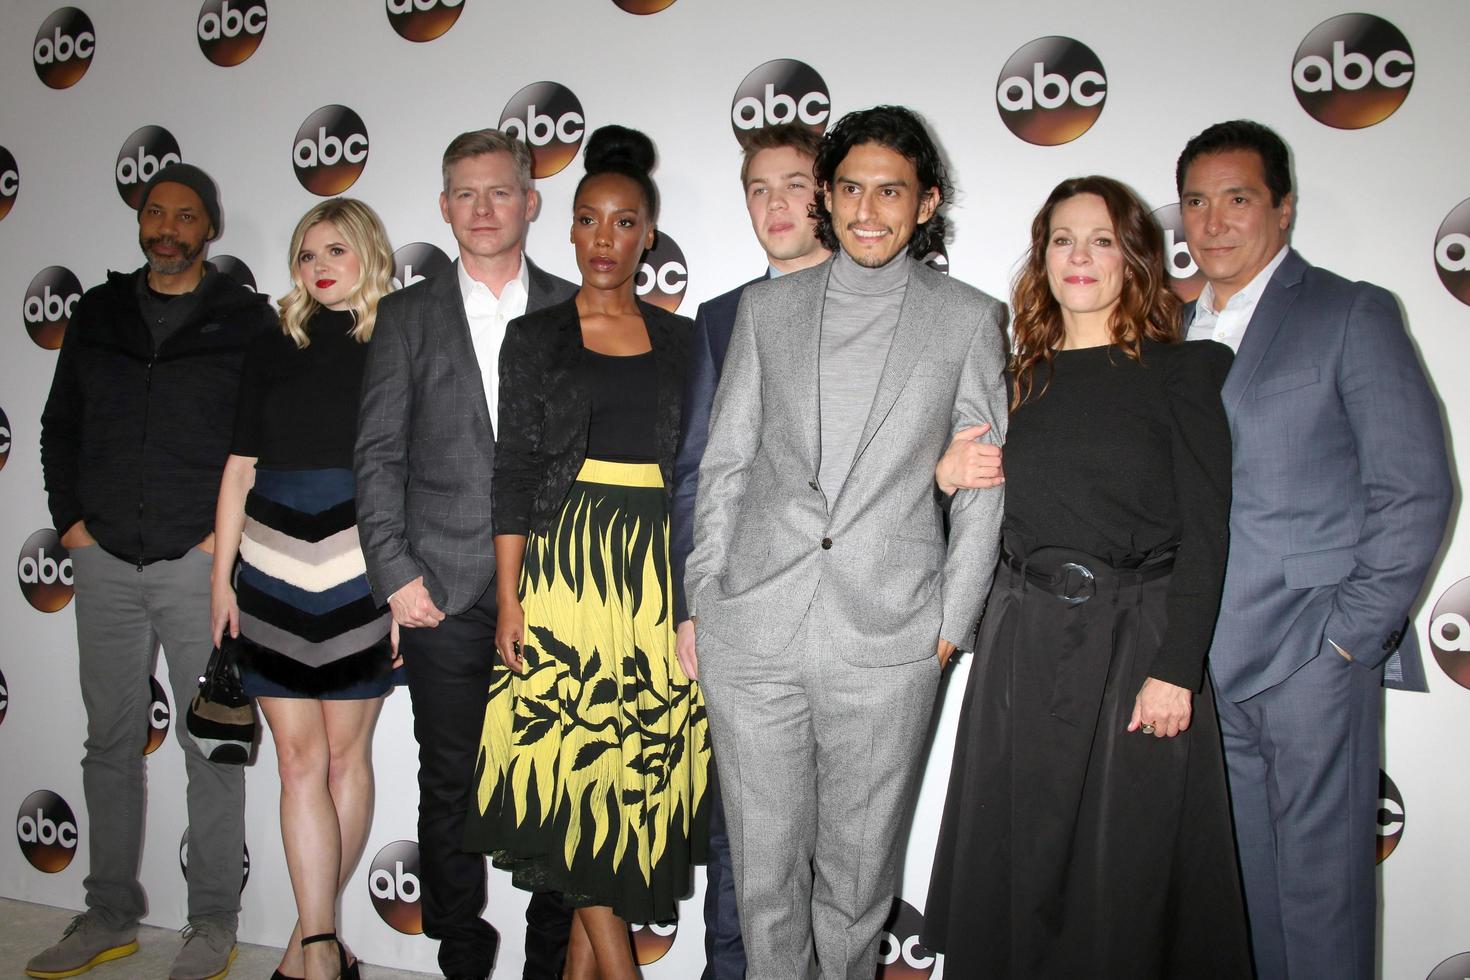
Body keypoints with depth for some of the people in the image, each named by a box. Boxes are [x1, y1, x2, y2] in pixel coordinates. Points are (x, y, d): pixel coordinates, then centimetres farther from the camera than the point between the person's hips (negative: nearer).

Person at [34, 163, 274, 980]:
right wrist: (71, 517, 6)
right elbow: (60, 425, 17)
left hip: (201, 566, -4)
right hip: (106, 565, 4)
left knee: (212, 748, 2)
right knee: (111, 744, 11)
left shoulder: (249, 321, 0)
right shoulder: (99, 313, 11)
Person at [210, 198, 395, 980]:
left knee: (346, 753, 7)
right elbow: (240, 470, 11)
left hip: (360, 576, -2)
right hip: (275, 576, 2)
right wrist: (221, 576, 8)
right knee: (299, 758, 1)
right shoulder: (273, 351, 10)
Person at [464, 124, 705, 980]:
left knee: (643, 754, 2)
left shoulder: (680, 340, 10)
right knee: (571, 754, -5)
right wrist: (509, 596, -6)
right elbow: (515, 469, 1)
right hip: (565, 563, -2)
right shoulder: (535, 337, 6)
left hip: (657, 571, 2)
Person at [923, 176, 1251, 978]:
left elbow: (1205, 532, -6)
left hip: (1137, 642, -3)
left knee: (1127, 872, 5)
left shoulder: (1184, 370, 1)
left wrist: (1176, 668, -13)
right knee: (1017, 867, 10)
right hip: (1024, 643, 4)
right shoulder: (1022, 377, 12)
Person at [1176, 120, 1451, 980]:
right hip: (1202, 662, 5)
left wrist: (1351, 633, -11)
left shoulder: (1352, 314, 0)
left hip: (1314, 660, -4)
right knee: (1240, 885, 13)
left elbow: (1416, 489, -6)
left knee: (1320, 888, 3)